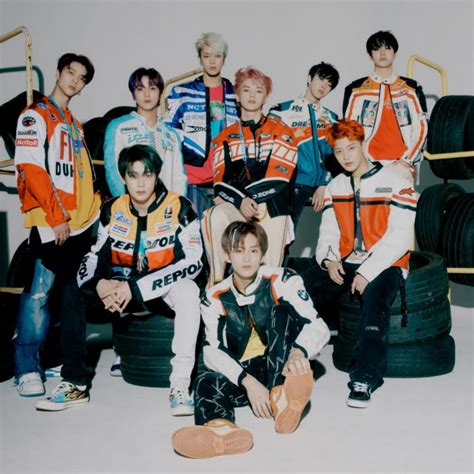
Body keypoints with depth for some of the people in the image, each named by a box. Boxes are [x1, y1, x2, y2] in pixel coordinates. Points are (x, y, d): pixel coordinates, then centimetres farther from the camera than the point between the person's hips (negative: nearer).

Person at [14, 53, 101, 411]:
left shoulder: (75, 125, 23)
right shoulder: (35, 116, 0)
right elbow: (31, 169, -12)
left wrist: (95, 207, 12)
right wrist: (57, 217, -15)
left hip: (81, 224, 7)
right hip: (49, 224, -7)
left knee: (74, 296, 7)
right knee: (39, 291, -10)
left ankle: (75, 378, 13)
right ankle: (28, 370, 4)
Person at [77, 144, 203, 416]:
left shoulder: (179, 208, -12)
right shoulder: (113, 210, 2)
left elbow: (193, 261, -20)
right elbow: (95, 255, 3)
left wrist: (135, 287, -25)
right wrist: (98, 284, -23)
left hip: (167, 289, -4)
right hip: (122, 290, 4)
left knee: (188, 291, -36)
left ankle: (180, 383, -33)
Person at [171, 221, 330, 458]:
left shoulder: (282, 281, -7)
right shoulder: (215, 298, -1)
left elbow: (318, 326, -16)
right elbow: (213, 352, -12)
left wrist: (298, 352, -40)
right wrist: (248, 381, -30)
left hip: (282, 368, -1)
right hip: (241, 373, 2)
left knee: (282, 311, -21)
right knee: (205, 383, -27)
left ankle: (281, 397, -36)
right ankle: (221, 427, -63)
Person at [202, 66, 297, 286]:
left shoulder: (281, 132, 12)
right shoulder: (225, 136, 20)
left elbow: (278, 179, -3)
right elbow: (220, 181, 7)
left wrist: (239, 197, -9)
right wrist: (240, 200, -15)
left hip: (272, 205, -1)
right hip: (234, 204, 1)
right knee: (214, 216, -31)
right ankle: (217, 282, -22)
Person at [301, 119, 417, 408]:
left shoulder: (395, 180, -5)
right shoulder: (335, 187, 15)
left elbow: (400, 236, -13)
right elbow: (329, 231, 13)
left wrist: (368, 272, -20)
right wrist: (328, 260, -10)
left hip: (385, 265, -5)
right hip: (344, 263, 5)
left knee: (375, 295, -37)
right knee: (303, 285, -21)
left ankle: (365, 379, -34)